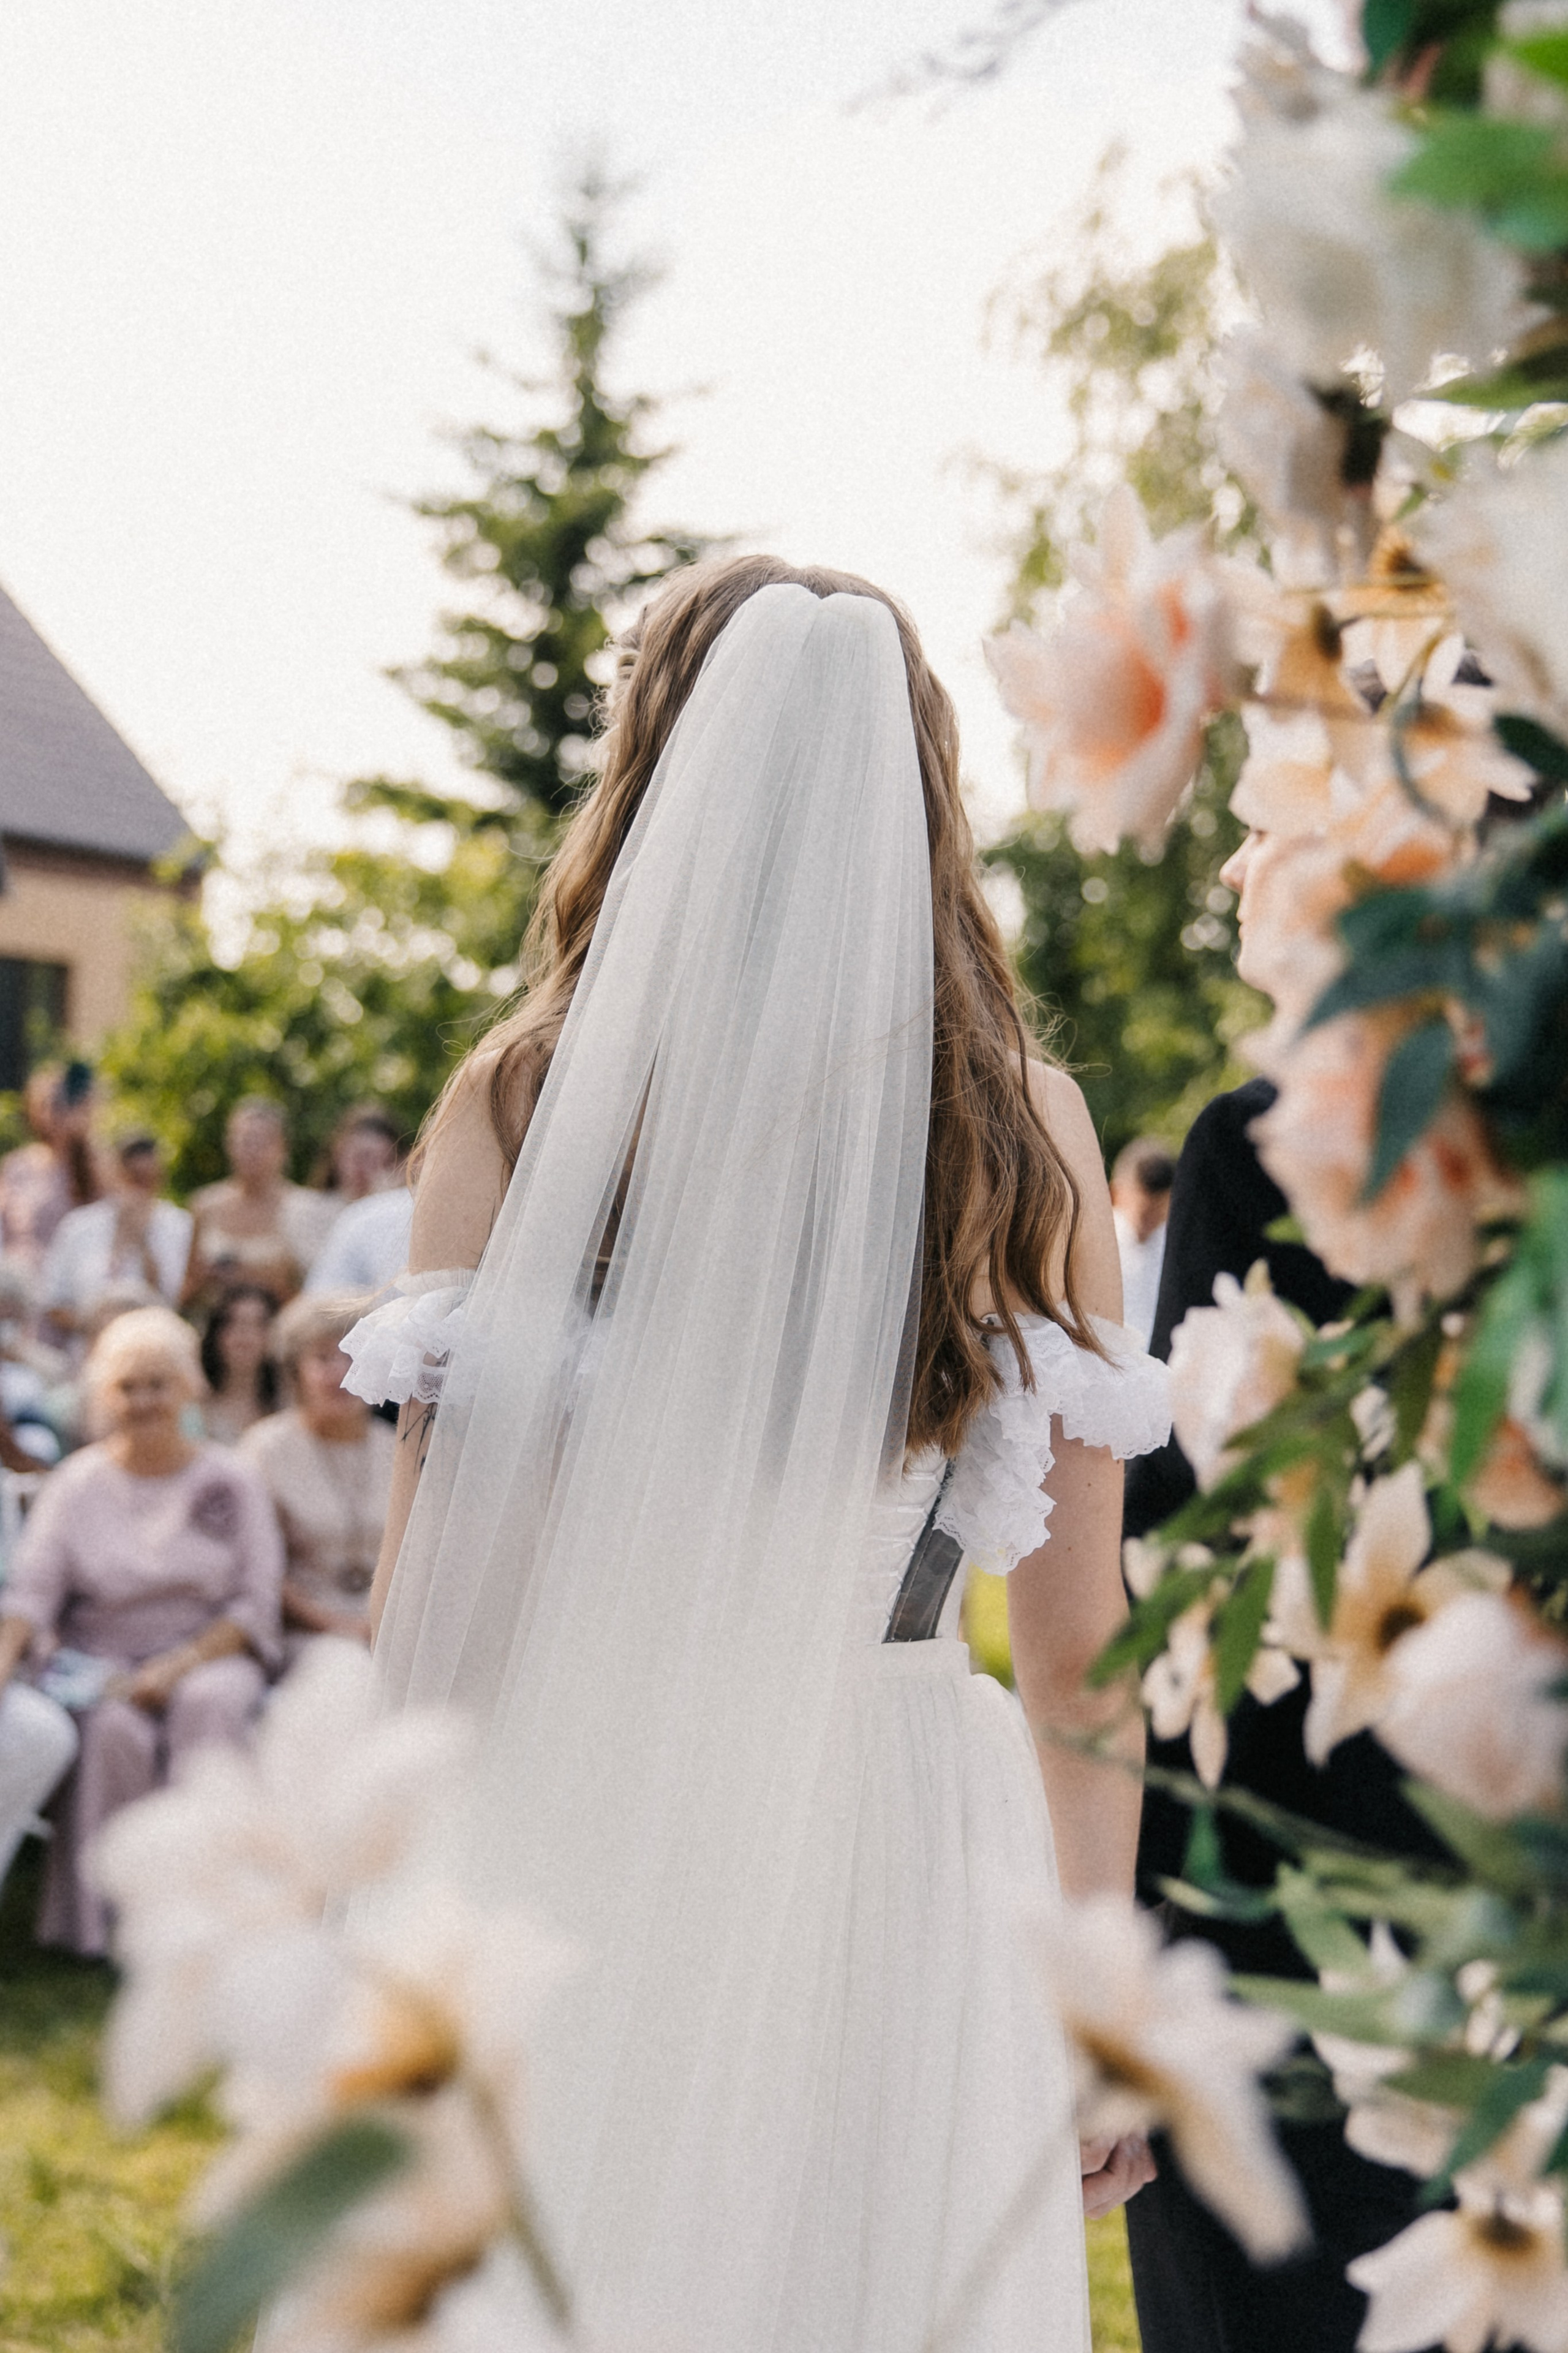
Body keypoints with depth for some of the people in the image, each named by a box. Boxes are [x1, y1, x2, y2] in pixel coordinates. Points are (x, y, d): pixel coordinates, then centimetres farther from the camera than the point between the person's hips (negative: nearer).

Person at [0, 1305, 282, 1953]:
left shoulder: (231, 1481, 6)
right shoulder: (76, 1484, 7)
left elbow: (257, 1603, 1)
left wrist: (178, 1667, -14)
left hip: (210, 1656, 0)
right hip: (98, 1661, 0)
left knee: (210, 1703, -34)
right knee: (114, 1730, -33)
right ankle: (103, 1915, -24)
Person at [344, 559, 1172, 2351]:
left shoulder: (521, 1097, -7)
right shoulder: (1029, 1127, -2)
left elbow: (435, 1589, -7)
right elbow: (1080, 1648, 1)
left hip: (583, 1839, -1)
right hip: (914, 1858, 2)